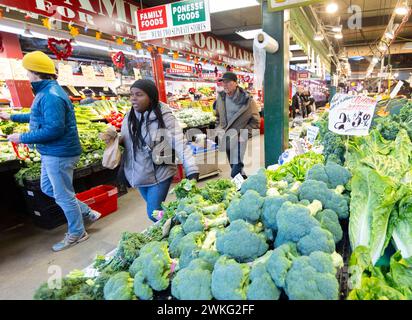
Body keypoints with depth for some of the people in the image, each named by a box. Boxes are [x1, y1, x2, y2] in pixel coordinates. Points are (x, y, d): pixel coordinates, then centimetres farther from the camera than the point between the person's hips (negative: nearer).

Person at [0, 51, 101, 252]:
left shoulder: (51, 96, -21)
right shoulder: (46, 91, 12)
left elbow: (54, 129, -28)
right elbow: (39, 117, 27)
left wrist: (22, 138, -18)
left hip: (58, 154, -10)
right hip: (51, 152, 11)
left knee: (63, 195, 3)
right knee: (48, 188, 22)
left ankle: (77, 233, 23)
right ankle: (86, 213, 30)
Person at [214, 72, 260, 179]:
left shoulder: (247, 100, -10)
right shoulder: (221, 97, 4)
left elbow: (256, 121, -3)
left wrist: (244, 132, -12)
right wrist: (219, 127, 11)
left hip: (239, 137, -5)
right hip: (225, 134, 6)